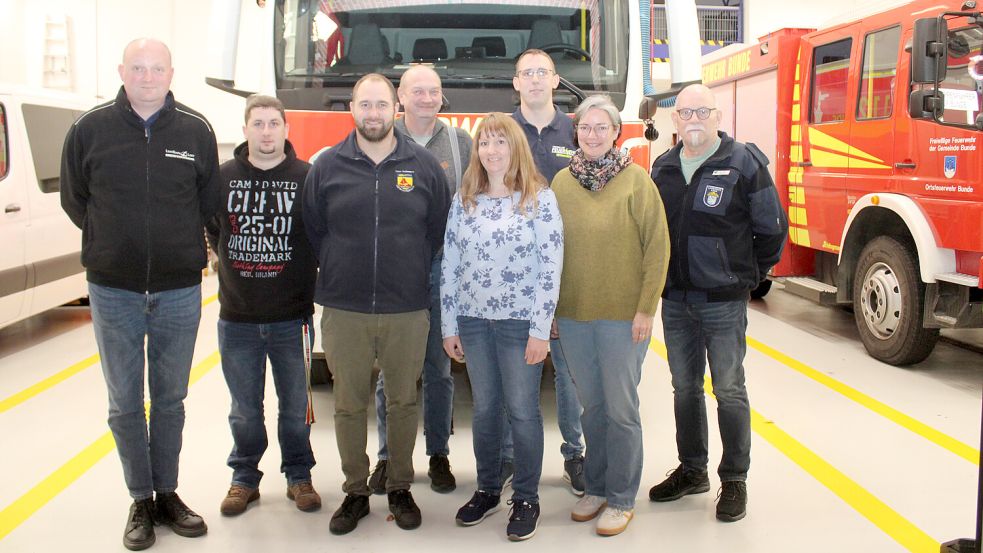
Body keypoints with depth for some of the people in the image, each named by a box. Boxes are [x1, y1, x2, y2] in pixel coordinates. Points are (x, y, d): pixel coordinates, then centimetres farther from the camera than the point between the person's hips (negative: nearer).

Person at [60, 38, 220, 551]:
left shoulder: (196, 131, -1)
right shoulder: (90, 128, -2)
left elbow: (209, 201, 9)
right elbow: (74, 199, 9)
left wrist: (180, 246, 7)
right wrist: (111, 242, 7)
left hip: (180, 291, 0)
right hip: (113, 291, 0)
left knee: (170, 399, 12)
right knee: (125, 404, 7)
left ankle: (166, 494, 27)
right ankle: (141, 502, 22)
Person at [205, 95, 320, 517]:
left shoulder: (308, 177, -4)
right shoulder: (223, 177, 2)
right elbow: (210, 230, 14)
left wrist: (303, 275, 0)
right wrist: (233, 263, 10)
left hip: (291, 316, -1)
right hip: (237, 317, 2)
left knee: (295, 404, 9)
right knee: (245, 408, 12)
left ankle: (298, 476, 25)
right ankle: (244, 478, 27)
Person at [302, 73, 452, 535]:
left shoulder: (424, 166, 3)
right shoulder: (327, 166, 3)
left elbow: (440, 230, 9)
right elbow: (311, 230, 10)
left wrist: (414, 274, 6)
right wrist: (338, 271, 8)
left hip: (408, 310, 0)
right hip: (344, 310, 0)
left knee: (403, 402, 10)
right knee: (349, 405, 7)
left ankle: (400, 488, 25)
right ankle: (355, 491, 22)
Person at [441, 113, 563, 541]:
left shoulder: (540, 198, -6)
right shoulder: (464, 199, 6)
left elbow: (551, 267, -9)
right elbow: (450, 264, 7)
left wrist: (540, 330, -12)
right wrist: (449, 325, 5)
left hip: (520, 322, -4)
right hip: (473, 321, 4)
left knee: (522, 411, 5)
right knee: (484, 409, 14)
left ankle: (526, 498, 20)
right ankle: (487, 490, 29)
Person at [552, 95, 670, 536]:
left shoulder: (636, 180, -5)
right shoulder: (562, 181, 6)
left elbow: (657, 247, -6)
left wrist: (646, 309, -10)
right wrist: (550, 306, 6)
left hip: (622, 316, -3)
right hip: (572, 314, 4)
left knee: (621, 408, 3)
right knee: (592, 404, 14)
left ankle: (622, 499, 17)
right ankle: (596, 488, 29)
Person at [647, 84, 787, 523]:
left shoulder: (744, 163, -7)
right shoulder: (663, 167, 9)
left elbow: (772, 230, -2)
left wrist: (747, 276, 4)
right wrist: (661, 277, 12)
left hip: (723, 300, -5)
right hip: (675, 300, 5)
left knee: (729, 391, 2)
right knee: (685, 388, 14)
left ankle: (735, 481, 14)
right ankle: (692, 470, 27)